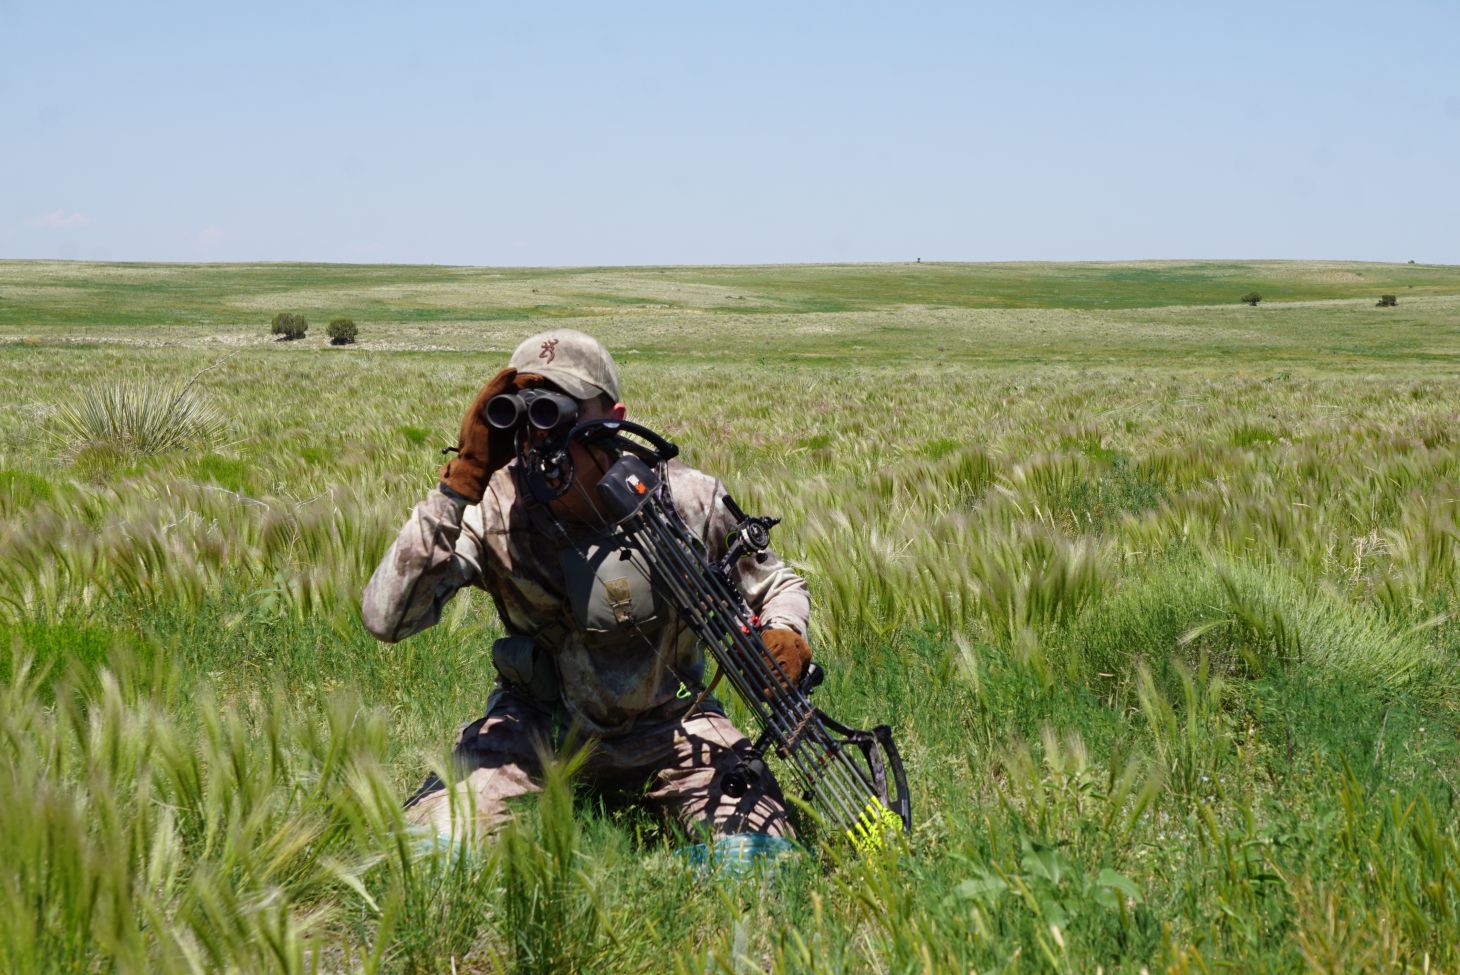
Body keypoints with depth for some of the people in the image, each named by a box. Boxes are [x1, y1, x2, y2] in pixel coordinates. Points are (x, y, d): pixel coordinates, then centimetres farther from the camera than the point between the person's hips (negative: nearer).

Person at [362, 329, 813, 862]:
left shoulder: (686, 499, -16)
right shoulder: (492, 509, -19)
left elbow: (776, 584, 2)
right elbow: (386, 618, -31)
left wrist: (783, 633, -23)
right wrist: (459, 484, -33)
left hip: (668, 722, 1)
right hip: (536, 722, 0)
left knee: (759, 857, -19)